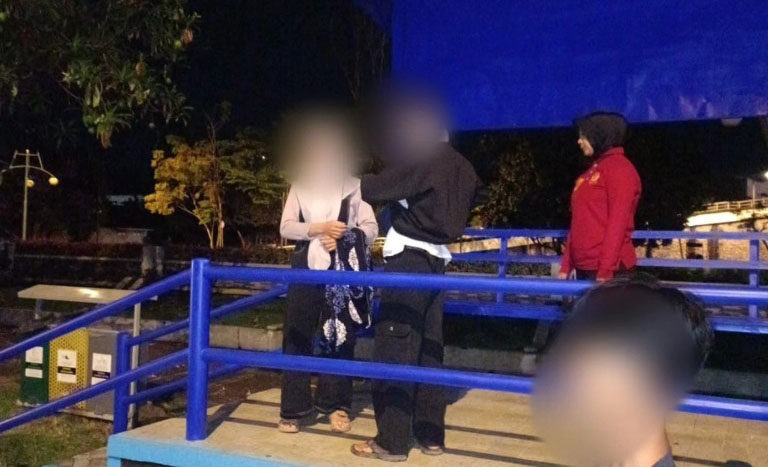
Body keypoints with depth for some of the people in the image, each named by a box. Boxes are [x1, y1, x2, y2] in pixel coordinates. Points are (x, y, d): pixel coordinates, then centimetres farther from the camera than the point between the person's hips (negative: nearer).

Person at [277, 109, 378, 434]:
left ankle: (336, 405, 15)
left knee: (339, 338, 4)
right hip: (306, 268, 1)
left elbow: (371, 229, 3)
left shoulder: (353, 186, 6)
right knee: (297, 336, -1)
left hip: (342, 271, -1)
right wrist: (320, 228, -14)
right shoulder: (299, 186, 9)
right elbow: (285, 227, 1)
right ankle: (293, 409, 5)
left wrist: (342, 238, -14)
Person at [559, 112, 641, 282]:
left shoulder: (619, 168, -6)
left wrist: (605, 271, -20)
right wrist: (566, 266, 14)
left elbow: (618, 223, -14)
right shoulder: (591, 171, 18)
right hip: (583, 267, 8)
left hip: (606, 269, -8)